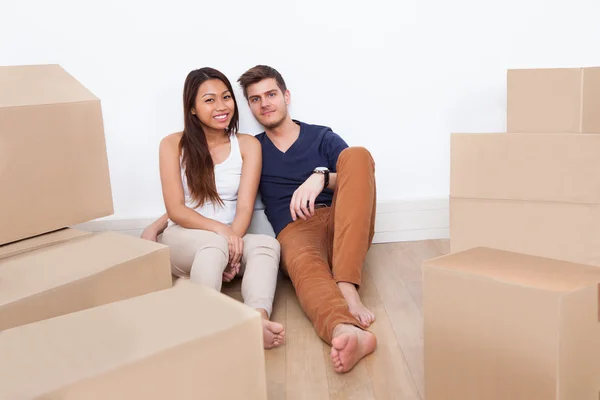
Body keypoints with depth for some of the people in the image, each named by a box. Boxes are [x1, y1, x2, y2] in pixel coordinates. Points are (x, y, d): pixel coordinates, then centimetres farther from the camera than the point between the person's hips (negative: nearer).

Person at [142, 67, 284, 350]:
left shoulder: (247, 145, 5)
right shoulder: (173, 145, 1)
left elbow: (245, 207, -5)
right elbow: (175, 210, -7)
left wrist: (233, 241, -25)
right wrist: (220, 230, -23)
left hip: (230, 240, 2)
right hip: (182, 240, -2)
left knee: (267, 244, -32)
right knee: (213, 244, -37)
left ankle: (258, 319, -58)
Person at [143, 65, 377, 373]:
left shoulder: (322, 137, 18)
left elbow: (358, 168, 4)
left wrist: (321, 176, -18)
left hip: (341, 223, 1)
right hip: (295, 230, -1)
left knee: (357, 153, -26)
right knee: (305, 265, -38)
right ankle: (346, 331, -73)